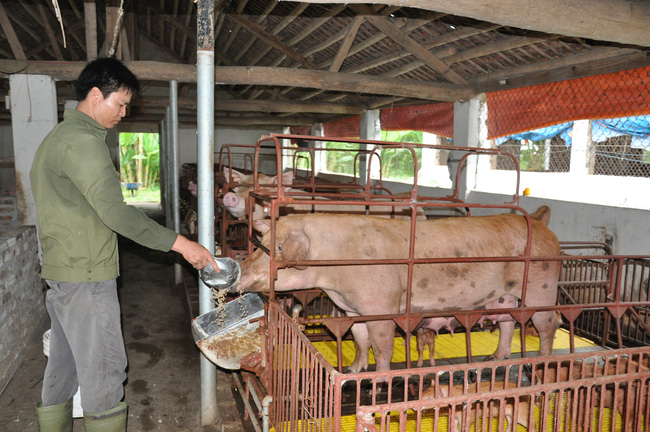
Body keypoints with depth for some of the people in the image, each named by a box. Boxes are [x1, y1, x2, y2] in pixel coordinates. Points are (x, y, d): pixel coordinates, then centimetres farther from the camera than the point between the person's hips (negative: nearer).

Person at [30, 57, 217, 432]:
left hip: (60, 274, 10)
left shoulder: (58, 137, 17)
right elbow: (114, 211, -25)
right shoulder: (83, 141, -16)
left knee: (64, 365, 18)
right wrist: (180, 243, -25)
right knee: (104, 370, -3)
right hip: (86, 277, -10)